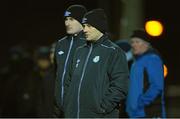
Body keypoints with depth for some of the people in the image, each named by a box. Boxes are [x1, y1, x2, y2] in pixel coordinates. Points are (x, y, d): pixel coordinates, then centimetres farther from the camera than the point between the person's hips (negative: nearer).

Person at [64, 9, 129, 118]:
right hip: (73, 114, 7)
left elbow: (120, 86, -12)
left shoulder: (114, 52, -4)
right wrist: (67, 104, 10)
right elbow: (70, 81, 23)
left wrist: (103, 107, -16)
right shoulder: (80, 51, 18)